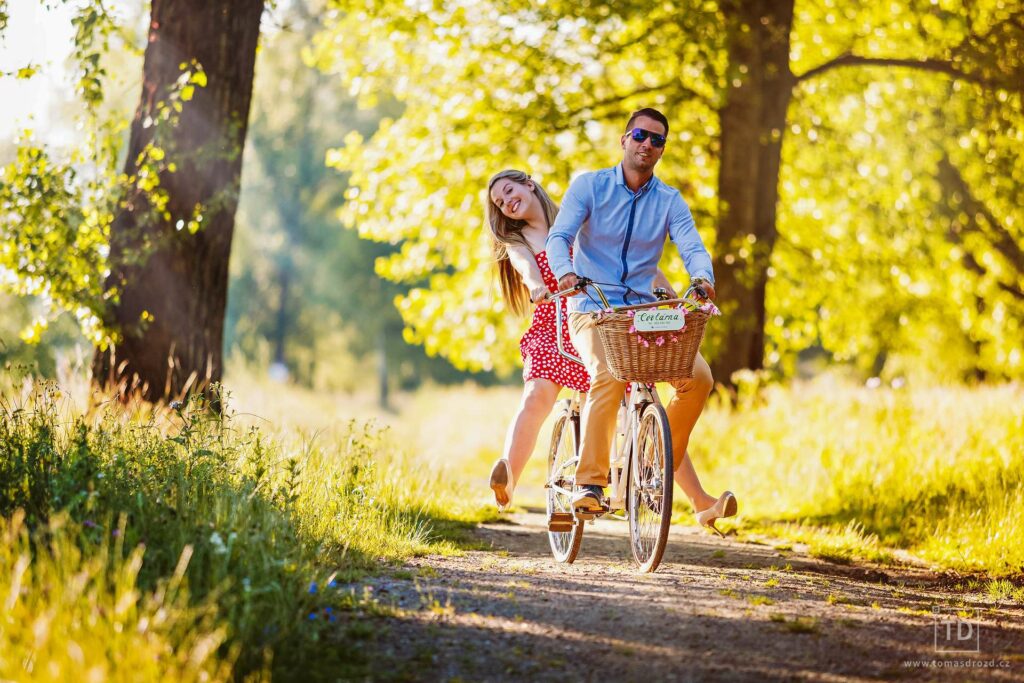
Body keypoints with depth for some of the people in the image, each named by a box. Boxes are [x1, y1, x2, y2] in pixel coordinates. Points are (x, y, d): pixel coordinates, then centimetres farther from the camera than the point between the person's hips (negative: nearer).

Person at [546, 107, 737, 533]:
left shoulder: (670, 201, 7)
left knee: (698, 376, -17)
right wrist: (565, 271, -33)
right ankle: (589, 483, -30)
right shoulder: (589, 186, 1)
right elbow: (558, 236, -11)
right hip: (591, 310, -3)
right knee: (609, 375, -33)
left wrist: (702, 277, -31)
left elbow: (692, 247, -8)